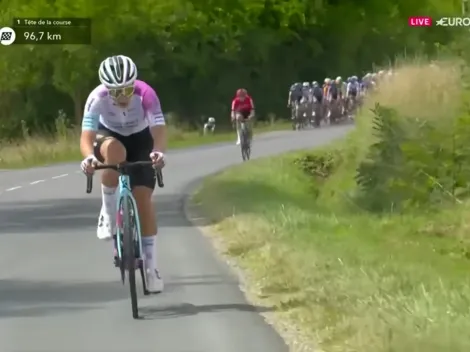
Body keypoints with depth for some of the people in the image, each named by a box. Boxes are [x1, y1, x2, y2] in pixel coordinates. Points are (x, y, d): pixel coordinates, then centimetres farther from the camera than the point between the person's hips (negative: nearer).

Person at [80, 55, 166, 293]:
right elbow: (86, 137, -38)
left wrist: (158, 151, -63)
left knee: (143, 197, -13)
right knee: (114, 150, -38)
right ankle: (108, 214, -22)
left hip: (140, 141, 0)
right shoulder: (97, 98, -32)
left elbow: (159, 130, -41)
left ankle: (151, 267, -5)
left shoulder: (146, 94, -33)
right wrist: (89, 157, -60)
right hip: (110, 137, 0)